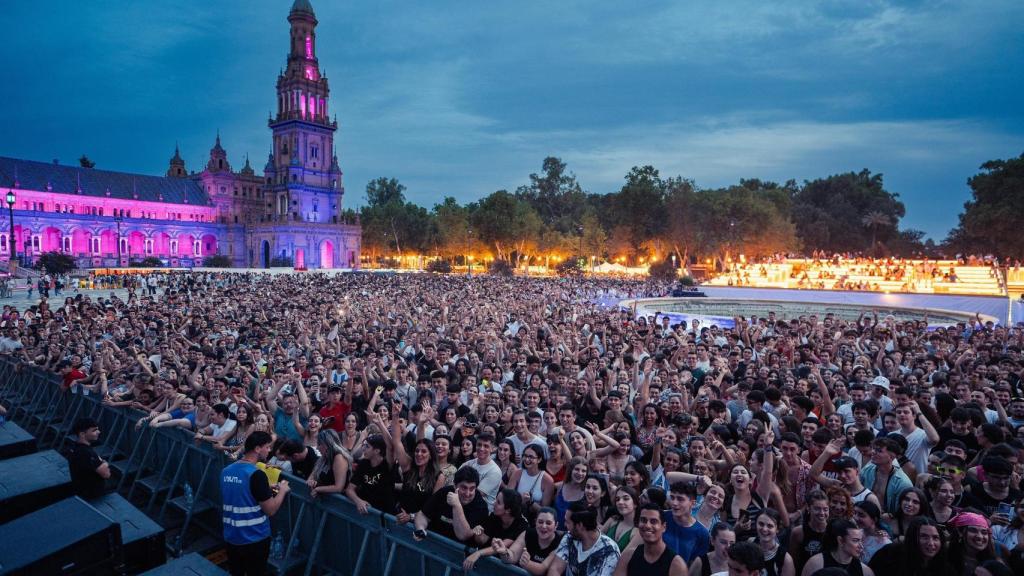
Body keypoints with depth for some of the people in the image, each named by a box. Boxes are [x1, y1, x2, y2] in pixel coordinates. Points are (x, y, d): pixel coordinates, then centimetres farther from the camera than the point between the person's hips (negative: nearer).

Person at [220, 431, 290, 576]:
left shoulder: (226, 471, 0)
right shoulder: (257, 475, -23)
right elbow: (271, 510, -19)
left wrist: (266, 489, 15)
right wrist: (282, 490, -4)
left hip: (231, 537, 6)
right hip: (254, 539, -6)